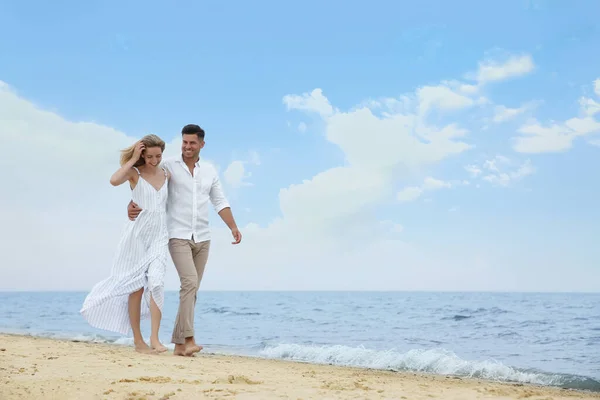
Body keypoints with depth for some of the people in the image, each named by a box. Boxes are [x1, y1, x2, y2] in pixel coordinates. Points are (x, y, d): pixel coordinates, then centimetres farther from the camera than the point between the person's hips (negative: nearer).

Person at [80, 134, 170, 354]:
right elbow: (114, 180, -25)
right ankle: (138, 340, 10)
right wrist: (132, 159, -17)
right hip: (136, 233, -2)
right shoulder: (134, 172, -2)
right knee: (137, 286, 1)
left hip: (159, 235, 3)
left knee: (156, 282, -16)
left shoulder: (166, 174, 9)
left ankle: (155, 339, -16)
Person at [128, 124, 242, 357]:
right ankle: (189, 340, -22)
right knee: (190, 283, -22)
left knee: (191, 289, 5)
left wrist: (234, 228, -6)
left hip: (202, 239, 5)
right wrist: (132, 205, -27)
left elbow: (220, 203, 7)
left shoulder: (210, 171, 9)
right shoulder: (168, 166, -2)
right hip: (178, 237, -5)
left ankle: (179, 344, 10)